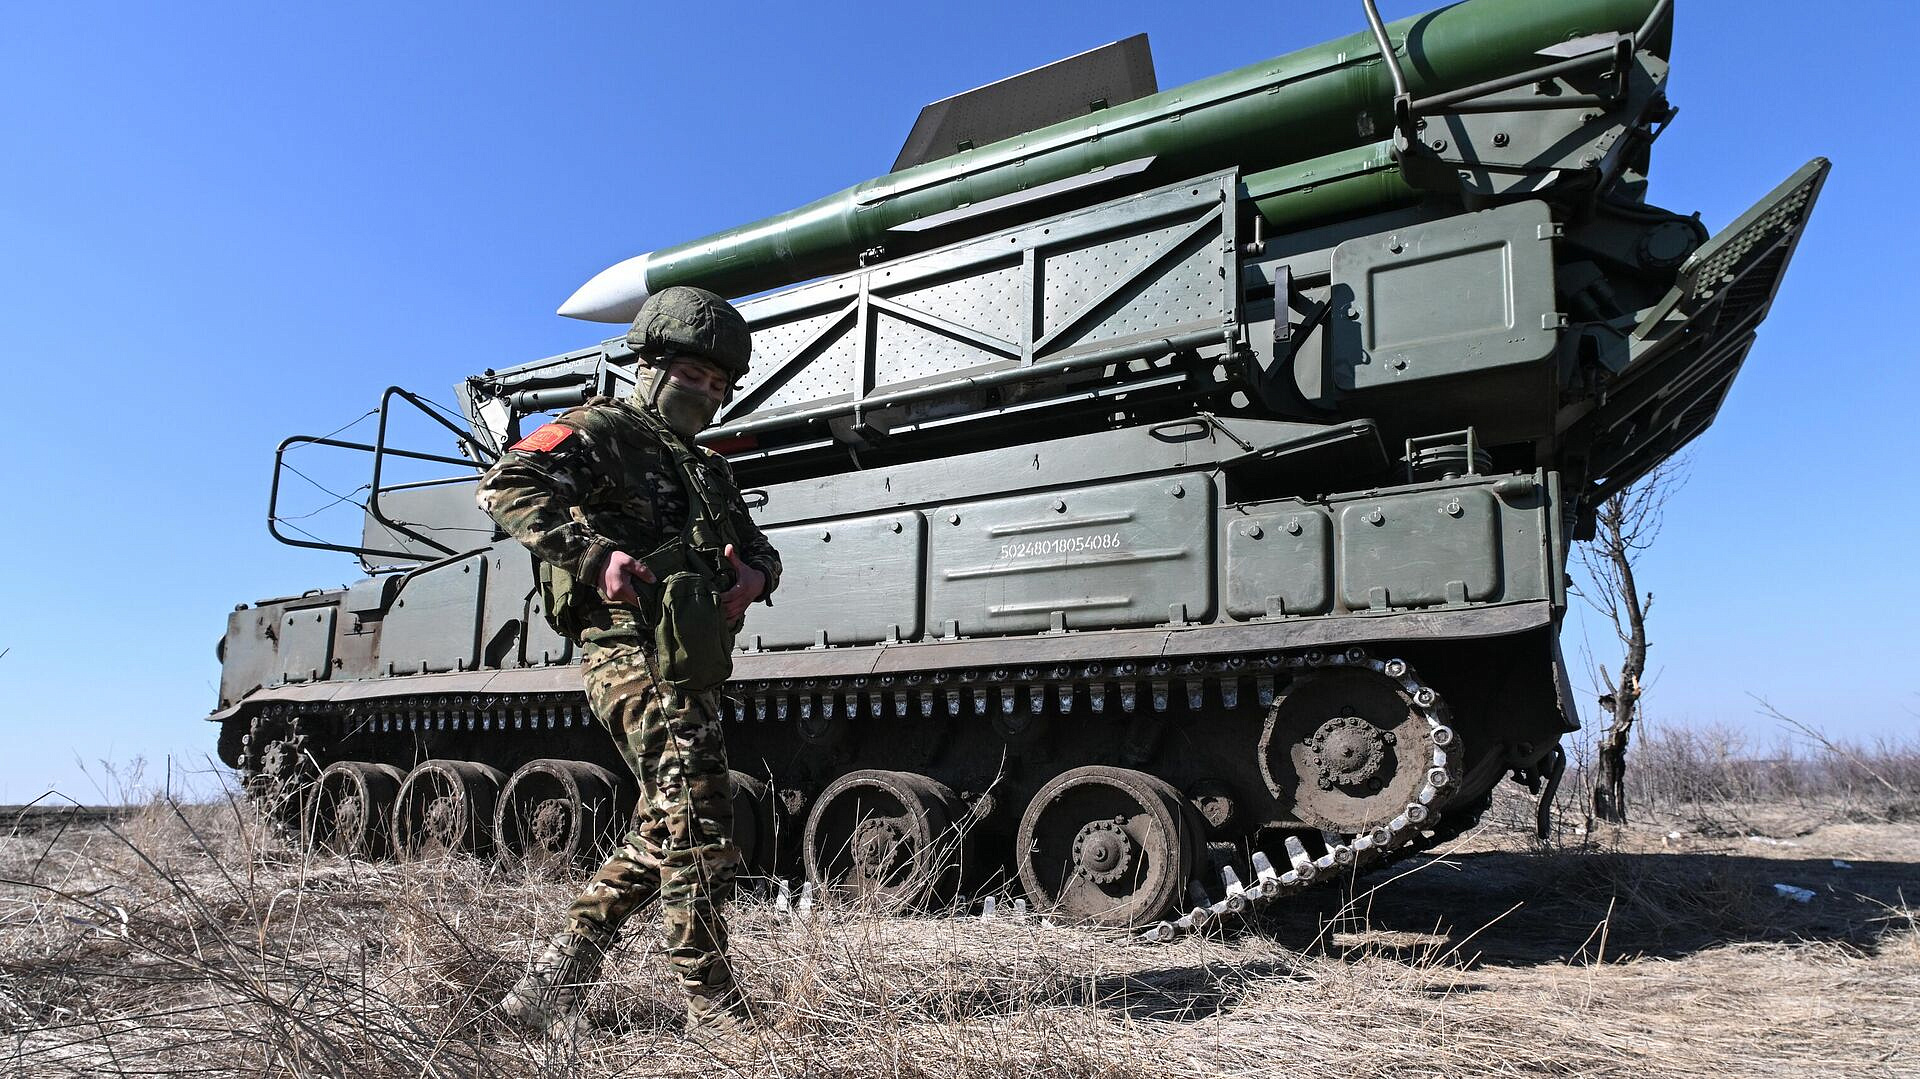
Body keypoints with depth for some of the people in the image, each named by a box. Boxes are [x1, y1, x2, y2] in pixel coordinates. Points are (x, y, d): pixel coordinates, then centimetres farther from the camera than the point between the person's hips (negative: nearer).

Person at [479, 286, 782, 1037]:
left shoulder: (705, 466, 27)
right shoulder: (602, 431, 2)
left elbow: (753, 541, 27)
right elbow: (506, 485, -11)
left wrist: (754, 573, 2)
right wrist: (596, 556, -23)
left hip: (685, 665, 9)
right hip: (637, 656, -9)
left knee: (665, 835, 12)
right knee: (699, 829, -9)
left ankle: (547, 990, 20)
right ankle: (713, 1008, 2)